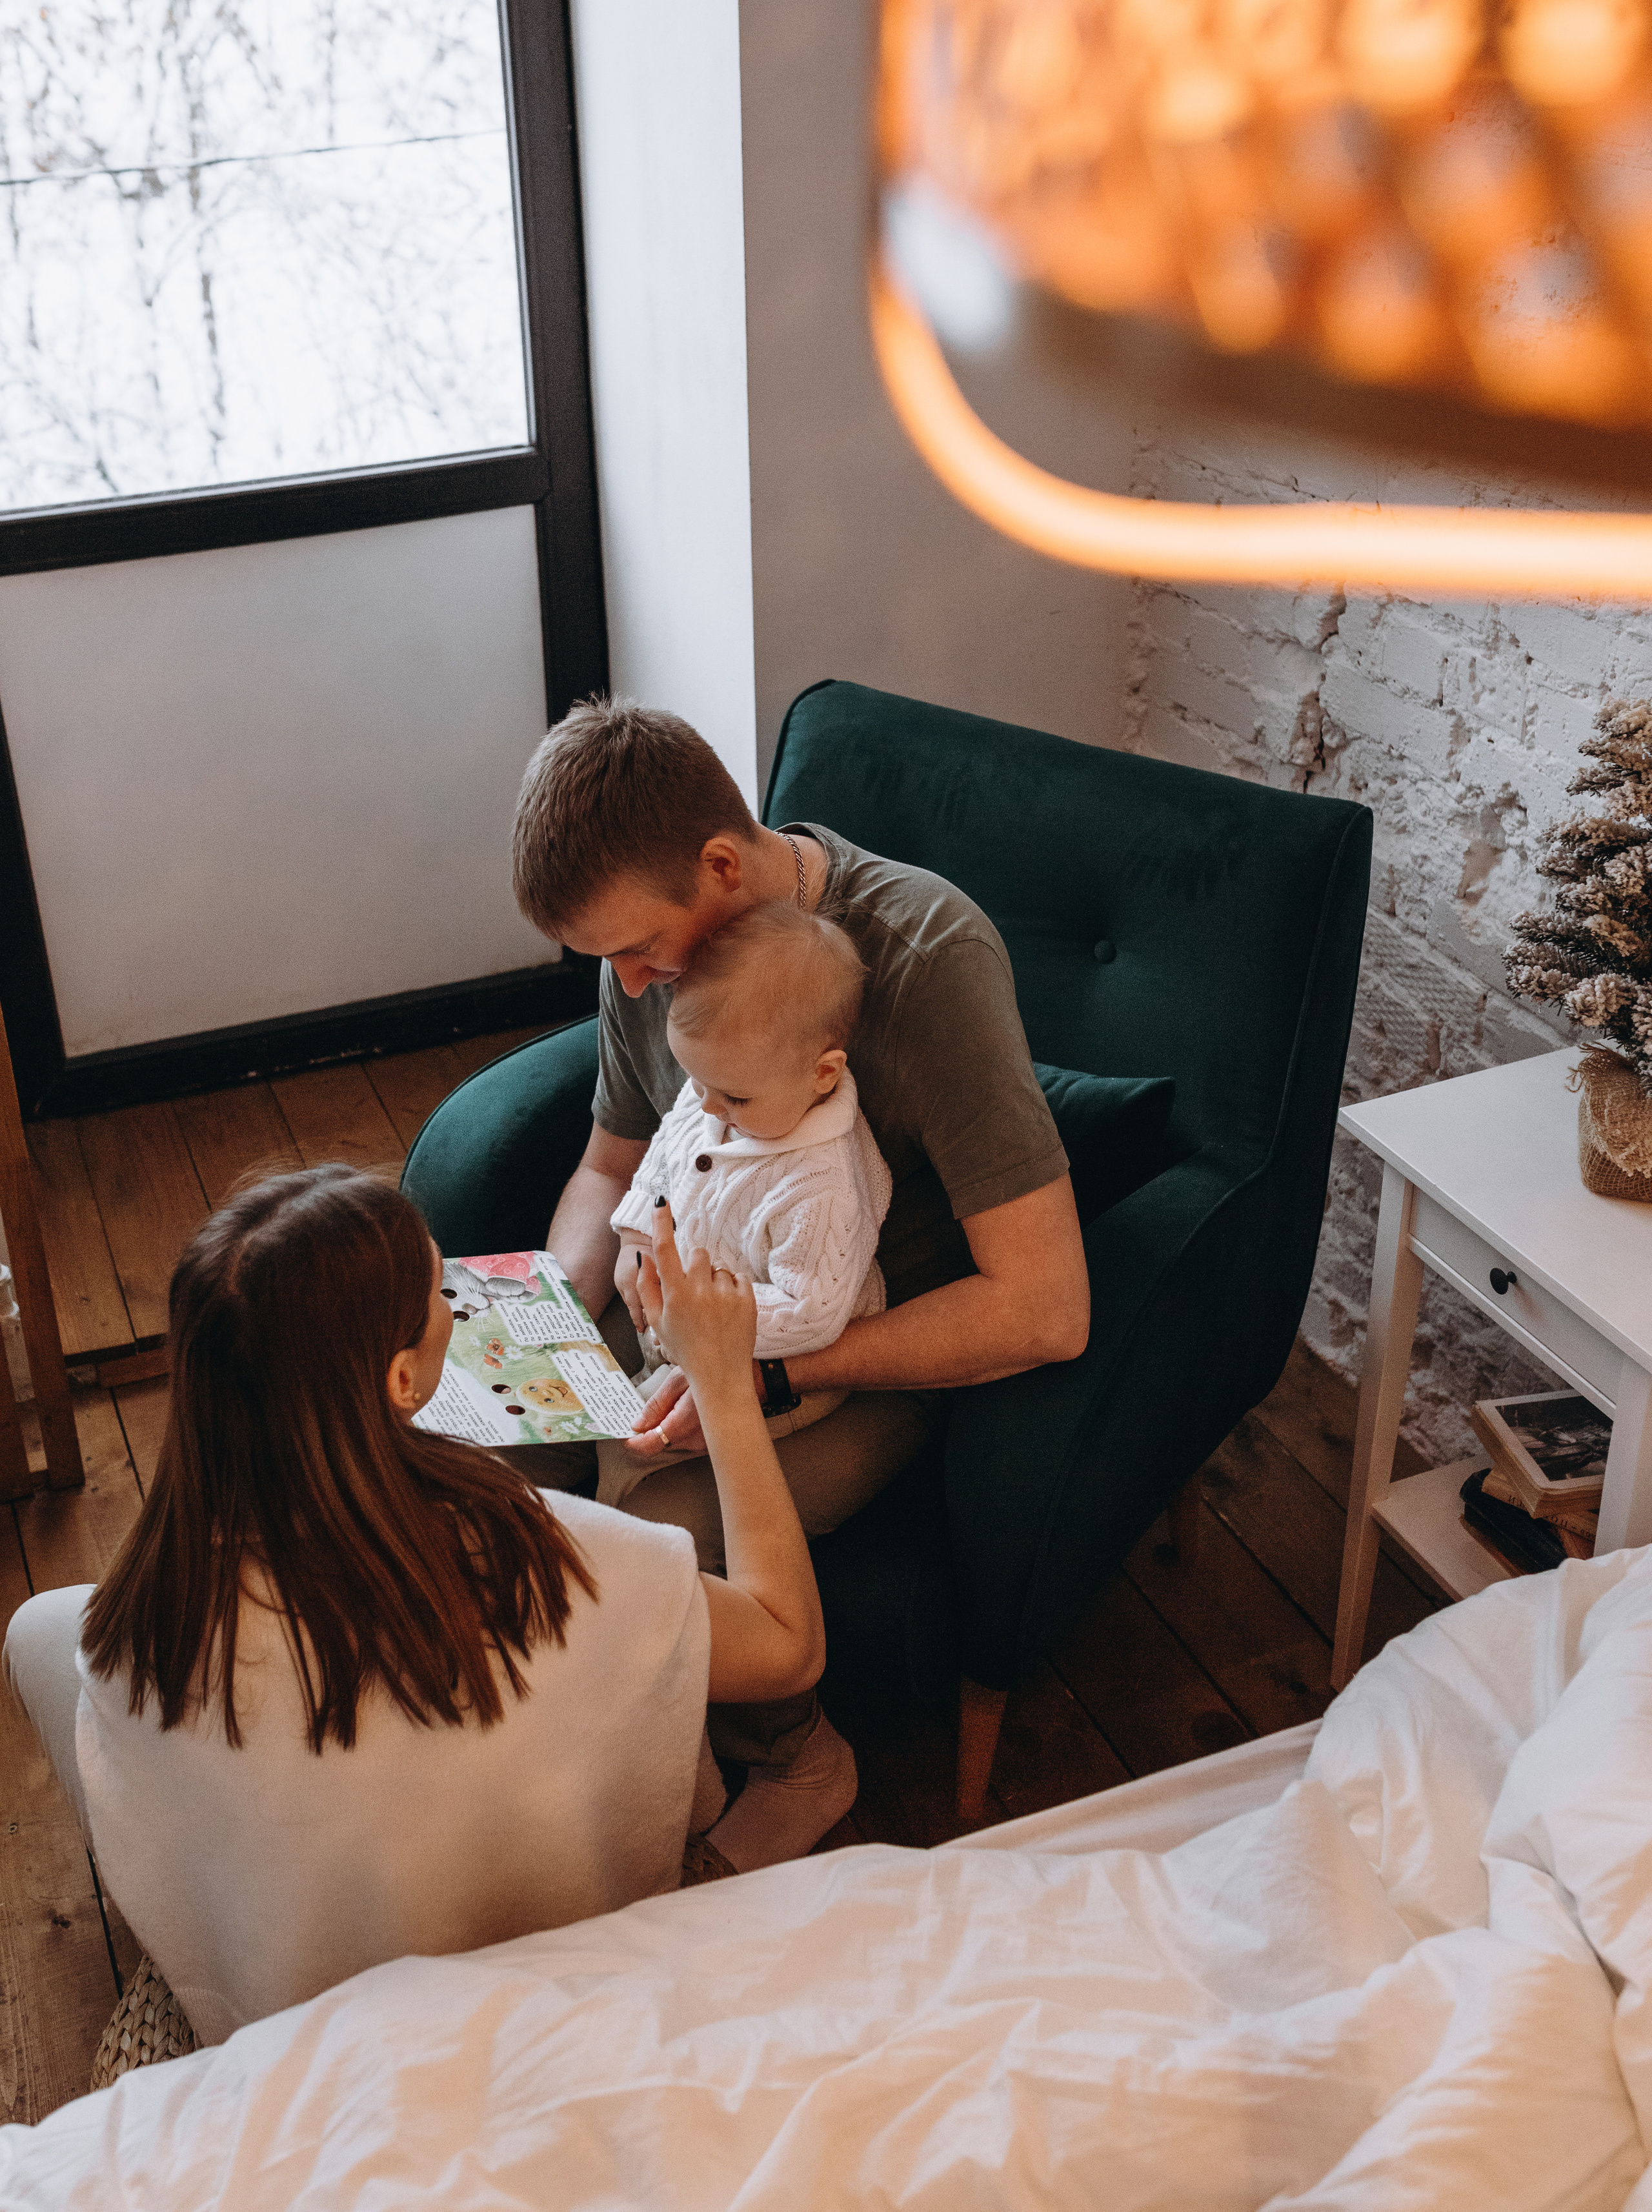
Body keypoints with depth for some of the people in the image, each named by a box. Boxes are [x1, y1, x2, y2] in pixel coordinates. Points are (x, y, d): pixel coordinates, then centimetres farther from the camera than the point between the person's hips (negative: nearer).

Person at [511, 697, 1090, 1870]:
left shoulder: (930, 955, -28)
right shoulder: (653, 926, -8)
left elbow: (1047, 1309, -31)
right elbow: (611, 1168, 11)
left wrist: (771, 1374, -31)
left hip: (889, 1361, -6)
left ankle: (796, 1759, 5)